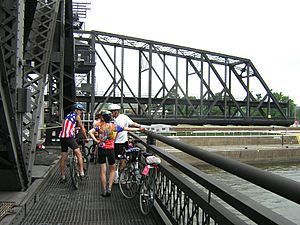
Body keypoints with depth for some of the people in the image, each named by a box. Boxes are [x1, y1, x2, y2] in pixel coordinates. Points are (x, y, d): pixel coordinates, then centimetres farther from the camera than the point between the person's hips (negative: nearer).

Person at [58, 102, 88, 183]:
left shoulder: (67, 116, 25)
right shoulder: (77, 116, 5)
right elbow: (82, 128, 9)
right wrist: (86, 138, 20)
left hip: (62, 137, 7)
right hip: (69, 137, -7)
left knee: (63, 157, 12)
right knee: (79, 154, -4)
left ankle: (62, 177, 19)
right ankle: (81, 173, -10)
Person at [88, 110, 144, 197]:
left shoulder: (100, 126, -2)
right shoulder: (115, 126, -1)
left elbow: (90, 132, -16)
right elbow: (127, 129, 6)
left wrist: (96, 140, -11)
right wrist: (138, 129, 17)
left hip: (101, 150, 0)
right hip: (110, 150, 0)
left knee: (102, 171, 8)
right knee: (112, 170, 18)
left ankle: (104, 192, 14)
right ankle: (109, 188, 6)